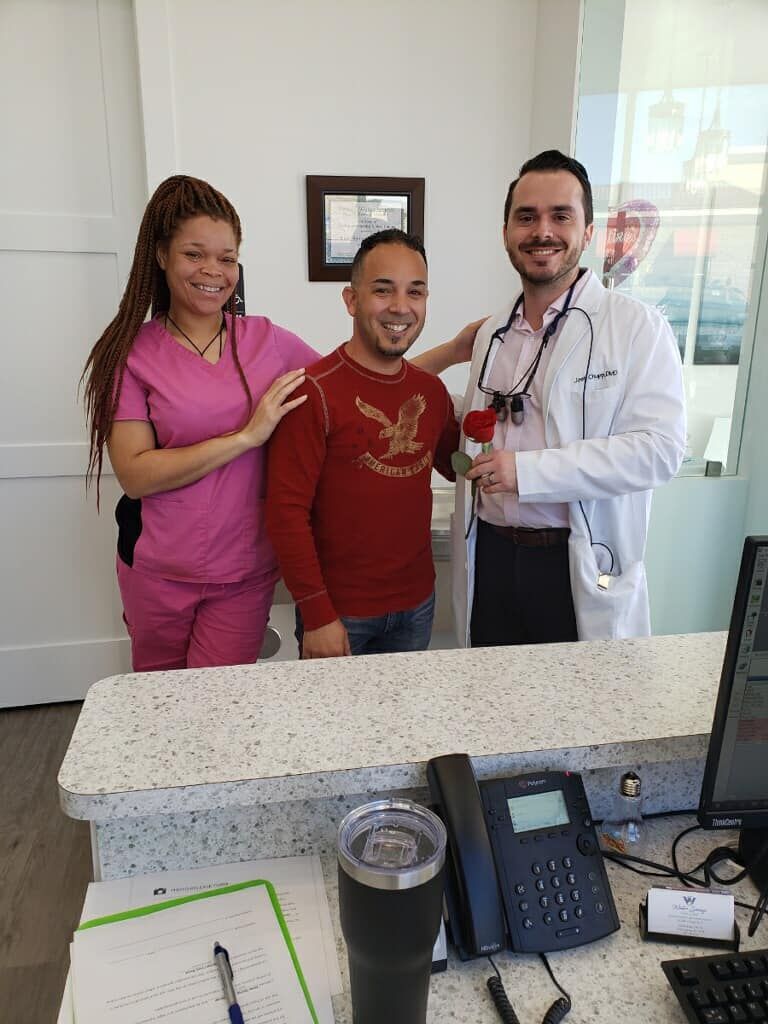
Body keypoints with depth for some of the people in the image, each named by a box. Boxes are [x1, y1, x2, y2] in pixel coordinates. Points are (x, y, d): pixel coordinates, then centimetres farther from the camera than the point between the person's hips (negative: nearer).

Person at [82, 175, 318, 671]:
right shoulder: (130, 353, -6)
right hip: (158, 571, 0)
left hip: (245, 570, 1)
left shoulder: (266, 339, -1)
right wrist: (246, 436, -20)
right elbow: (135, 475, -14)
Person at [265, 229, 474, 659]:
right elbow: (287, 511, -16)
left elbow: (458, 464, 17)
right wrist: (317, 615, -16)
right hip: (338, 610, -5)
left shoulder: (433, 390, 2)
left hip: (418, 604, 6)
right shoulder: (315, 390, -16)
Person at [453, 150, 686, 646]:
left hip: (584, 568, -4)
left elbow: (659, 447, -18)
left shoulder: (637, 327, -8)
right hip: (490, 554, 5)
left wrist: (527, 470, -23)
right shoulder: (491, 333, 10)